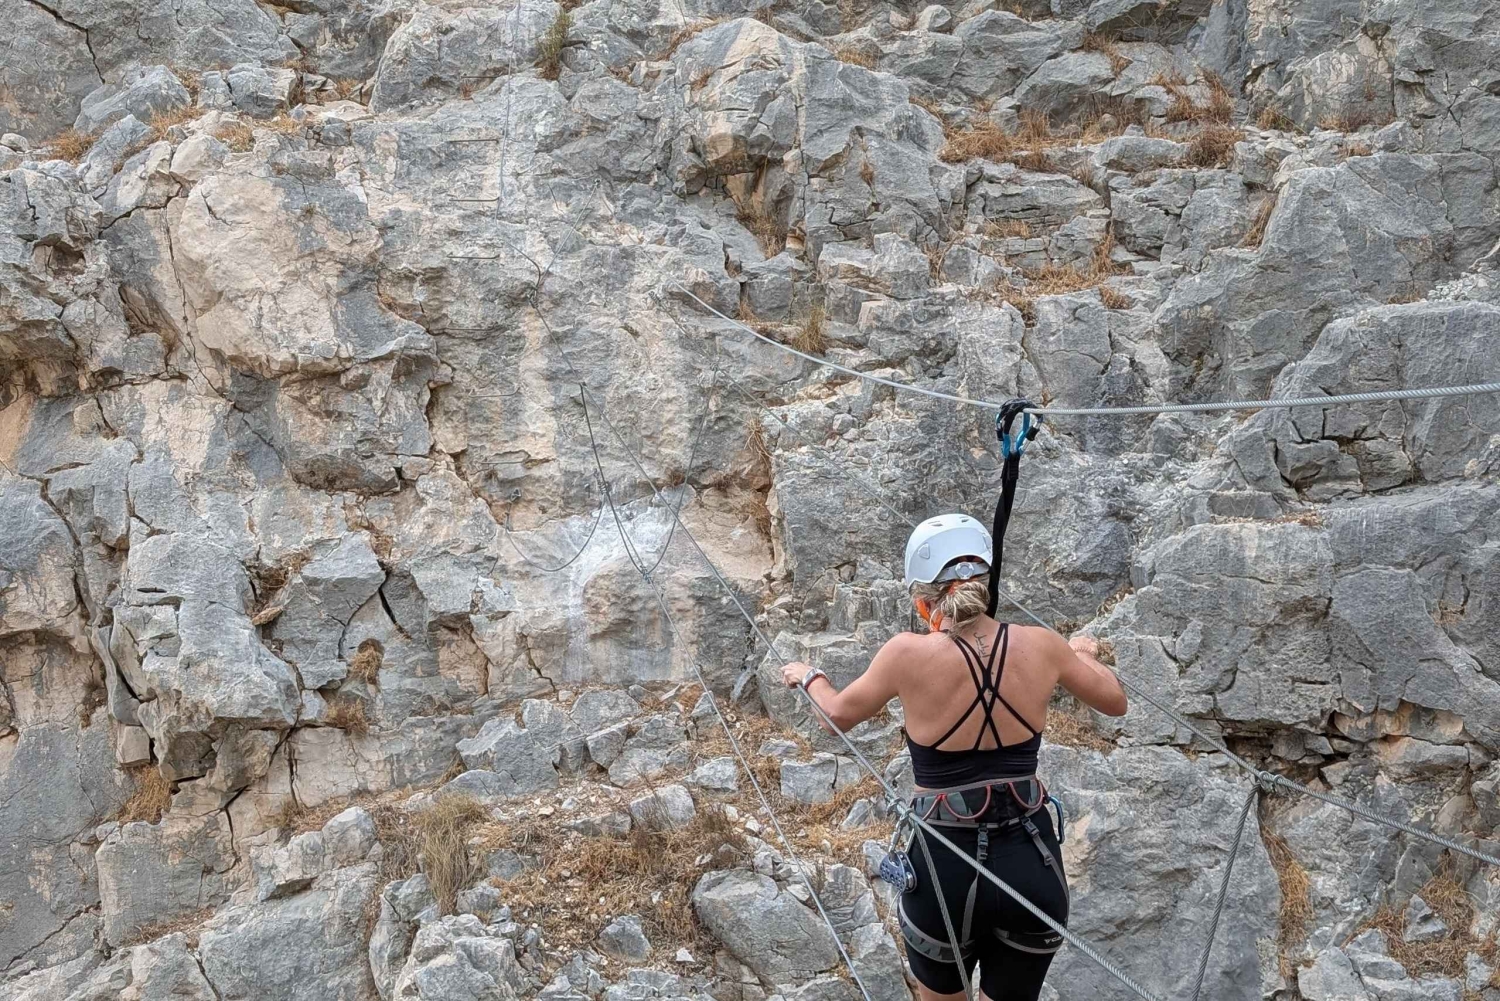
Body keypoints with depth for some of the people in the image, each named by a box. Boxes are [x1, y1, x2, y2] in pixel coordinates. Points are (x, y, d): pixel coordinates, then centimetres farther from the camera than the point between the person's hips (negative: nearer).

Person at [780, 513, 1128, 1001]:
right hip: (1032, 861, 2)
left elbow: (840, 715, 6)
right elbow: (1115, 702, 14)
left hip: (946, 867, -2)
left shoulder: (910, 654, -13)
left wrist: (808, 676, 28)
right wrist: (1084, 652, 35)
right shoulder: (1040, 645, -6)